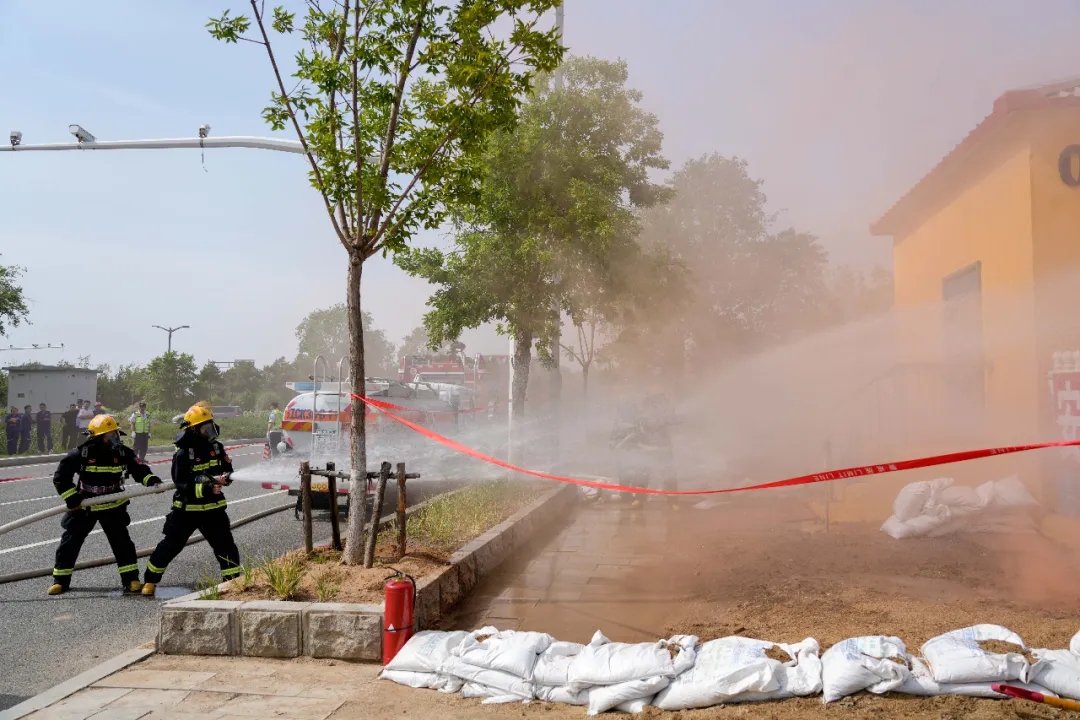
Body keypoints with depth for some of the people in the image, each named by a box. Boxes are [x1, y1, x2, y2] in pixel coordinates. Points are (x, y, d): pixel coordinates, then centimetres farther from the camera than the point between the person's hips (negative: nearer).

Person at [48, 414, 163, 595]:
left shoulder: (123, 452, -8)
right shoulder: (81, 454, -15)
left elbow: (139, 469, -3)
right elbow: (60, 477, -8)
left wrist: (152, 480, -22)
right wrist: (71, 498, -13)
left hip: (113, 506, 1)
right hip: (84, 506, -1)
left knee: (122, 542, -4)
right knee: (70, 542, 5)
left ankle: (131, 580, 3)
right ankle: (61, 580, 21)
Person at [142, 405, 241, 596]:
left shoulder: (216, 447, 1)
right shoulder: (183, 453, -14)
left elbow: (228, 471, 7)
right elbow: (181, 484, -20)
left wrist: (223, 478, -17)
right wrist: (206, 489, -32)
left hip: (212, 508, 4)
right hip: (186, 509, -3)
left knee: (225, 544, -3)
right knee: (170, 545, 7)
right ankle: (150, 580, 25)